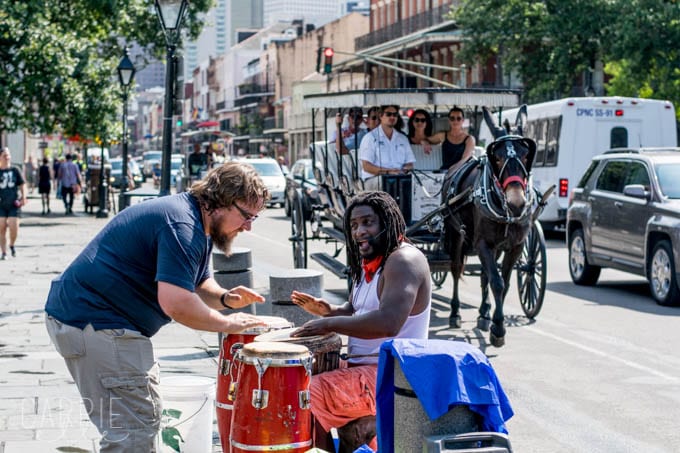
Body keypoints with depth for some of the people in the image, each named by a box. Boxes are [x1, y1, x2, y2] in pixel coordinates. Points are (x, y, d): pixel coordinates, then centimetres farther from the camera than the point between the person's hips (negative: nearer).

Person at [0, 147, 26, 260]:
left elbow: (22, 184, 9)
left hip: (14, 204, 0)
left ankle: (12, 245, 22)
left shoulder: (15, 170, 5)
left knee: (14, 227, -7)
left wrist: (23, 197, -1)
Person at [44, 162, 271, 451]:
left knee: (145, 414, 19)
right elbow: (176, 303, -29)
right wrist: (227, 323, -16)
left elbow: (200, 285, 23)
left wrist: (225, 298, 2)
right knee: (135, 429, -11)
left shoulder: (199, 226, 13)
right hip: (94, 321, -11)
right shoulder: (181, 225, -21)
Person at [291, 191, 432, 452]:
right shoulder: (369, 262, 14)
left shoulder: (403, 261, -17)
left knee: (306, 399, -19)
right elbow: (355, 313, 25)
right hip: (364, 367, 11)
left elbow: (388, 322, -30)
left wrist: (330, 324, -23)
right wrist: (328, 311, 3)